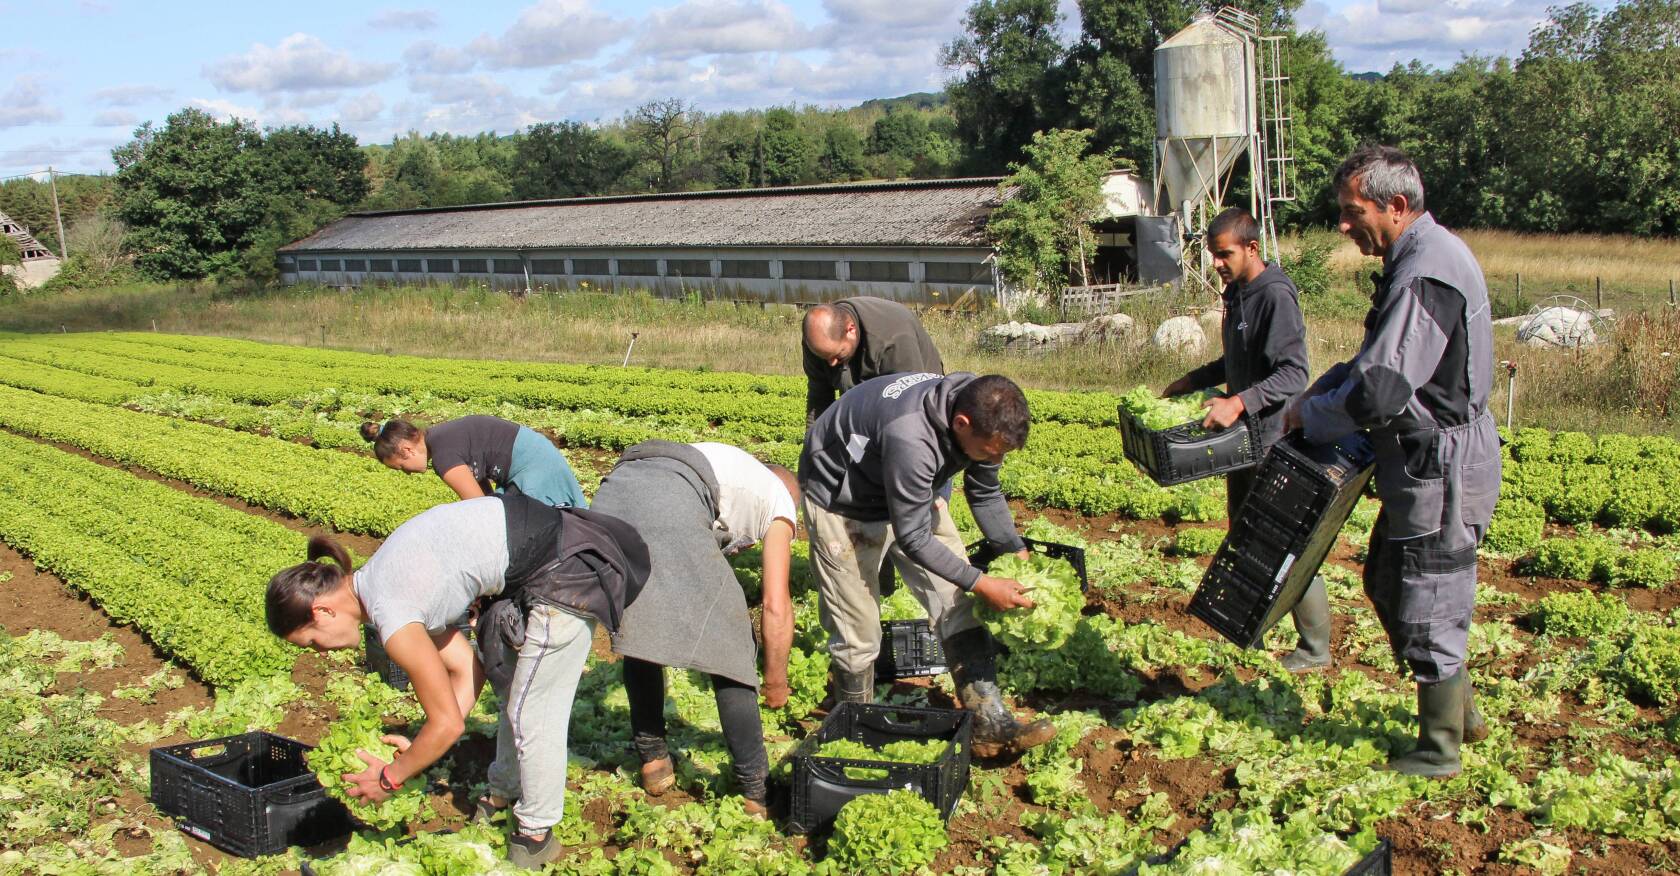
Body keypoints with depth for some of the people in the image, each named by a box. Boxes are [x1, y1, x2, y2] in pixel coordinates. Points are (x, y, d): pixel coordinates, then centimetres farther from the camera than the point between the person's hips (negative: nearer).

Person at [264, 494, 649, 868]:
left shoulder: (393, 616, -19)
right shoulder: (382, 581, 8)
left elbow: (449, 724, -11)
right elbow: (466, 669, 12)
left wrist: (391, 777, 4)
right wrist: (419, 747, 12)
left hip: (566, 573, -10)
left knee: (531, 712, 1)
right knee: (510, 685, 25)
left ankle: (536, 836, 18)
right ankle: (504, 797, 43)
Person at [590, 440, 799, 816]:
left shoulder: (731, 464, 42)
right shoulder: (779, 497, 26)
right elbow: (776, 605, 19)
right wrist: (775, 680, 31)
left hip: (611, 493, 6)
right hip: (671, 508, -6)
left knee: (636, 632, 26)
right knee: (728, 647, 8)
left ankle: (651, 758, 32)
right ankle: (755, 791, 15)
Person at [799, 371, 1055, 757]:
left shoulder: (980, 417, -18)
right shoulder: (911, 439, -43)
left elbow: (985, 495, 2)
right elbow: (912, 538, -32)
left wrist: (1018, 552, -5)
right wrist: (981, 584, -28)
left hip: (909, 495, 7)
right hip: (841, 503, -7)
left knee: (957, 605, -1)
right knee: (858, 630, -5)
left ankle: (989, 724, 2)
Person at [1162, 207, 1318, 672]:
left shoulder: (1276, 296, -18)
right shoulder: (1237, 294, 12)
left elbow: (1294, 374, -25)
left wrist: (1239, 402, -35)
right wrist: (1192, 381, 21)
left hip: (1274, 438, -10)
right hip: (1244, 437, 10)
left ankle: (1315, 648, 6)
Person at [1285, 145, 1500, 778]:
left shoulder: (1426, 275, -24)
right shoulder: (1424, 257, 11)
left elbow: (1377, 391, -27)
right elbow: (1373, 361, 20)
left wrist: (1310, 417, -11)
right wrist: (1315, 395, 8)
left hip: (1442, 470, -11)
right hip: (1426, 464, 11)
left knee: (1428, 609, 2)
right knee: (1387, 583, 20)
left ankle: (1440, 752, 17)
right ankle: (1459, 710, 34)